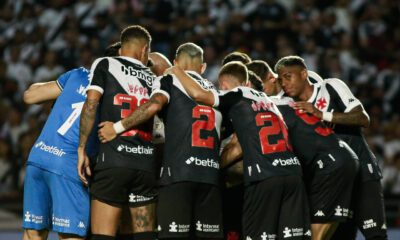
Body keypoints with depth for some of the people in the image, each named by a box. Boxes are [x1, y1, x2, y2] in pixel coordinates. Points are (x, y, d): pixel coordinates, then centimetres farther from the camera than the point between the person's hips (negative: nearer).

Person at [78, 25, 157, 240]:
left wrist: (81, 149, -5)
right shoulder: (153, 78, 19)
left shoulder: (104, 65, 8)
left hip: (113, 160, -4)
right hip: (147, 164, 4)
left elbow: (91, 103, -5)